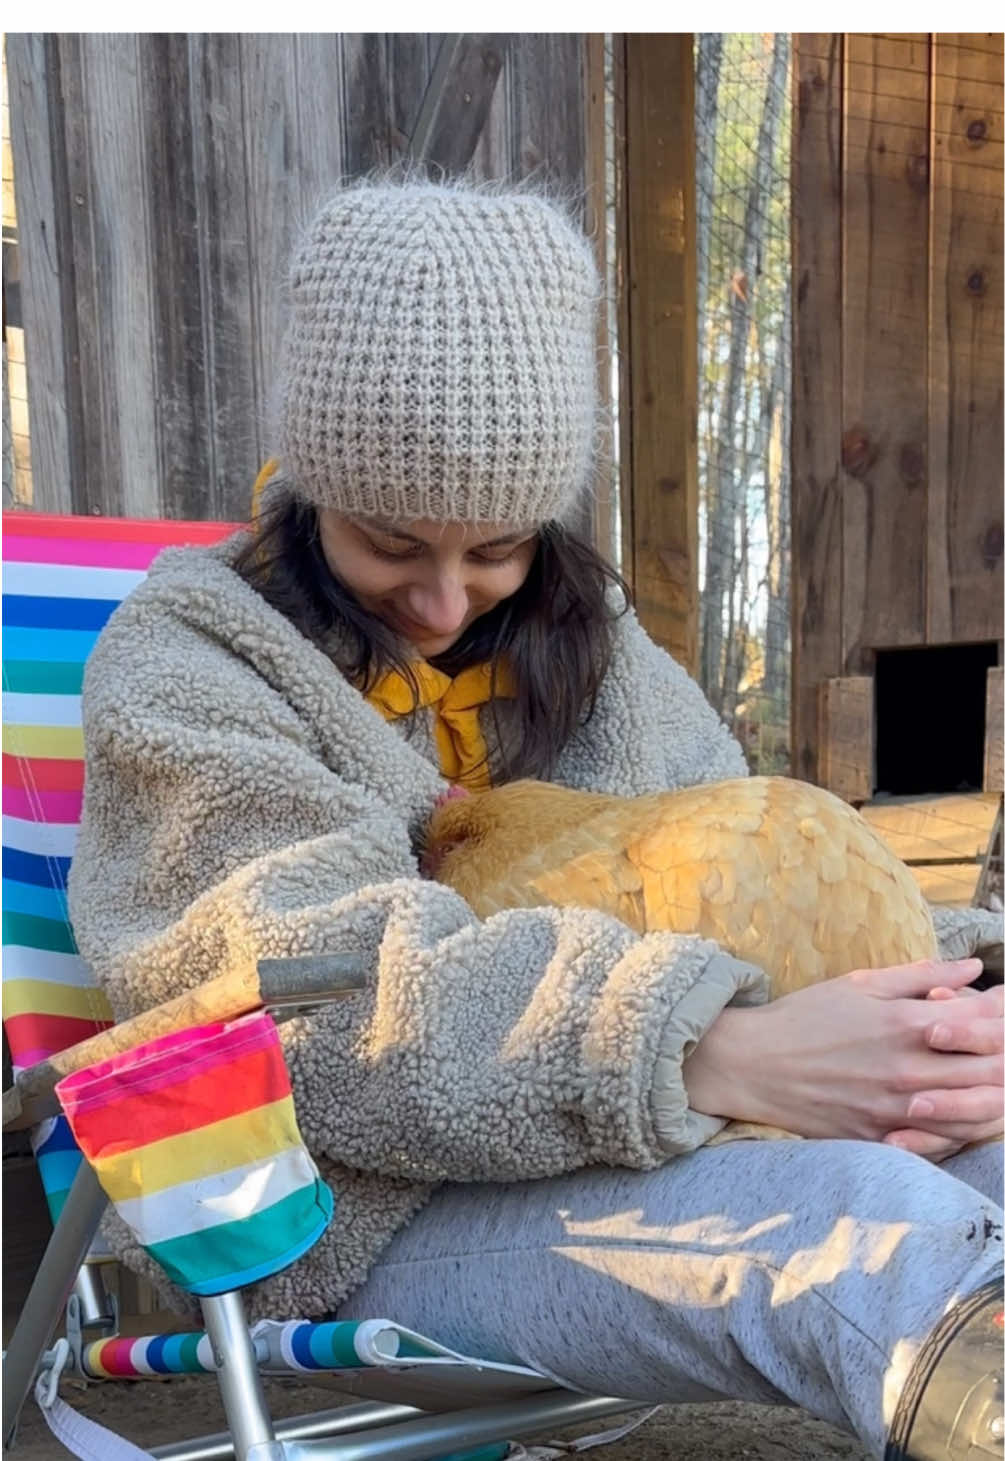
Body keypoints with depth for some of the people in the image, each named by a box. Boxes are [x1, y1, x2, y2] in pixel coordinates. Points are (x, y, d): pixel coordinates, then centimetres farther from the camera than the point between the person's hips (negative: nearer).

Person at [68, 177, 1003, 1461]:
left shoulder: (585, 643, 15)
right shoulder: (184, 665, -2)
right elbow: (332, 992, -19)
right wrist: (714, 1056, -34)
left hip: (652, 1159, 6)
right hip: (361, 1214, -5)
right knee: (859, 1221, -33)